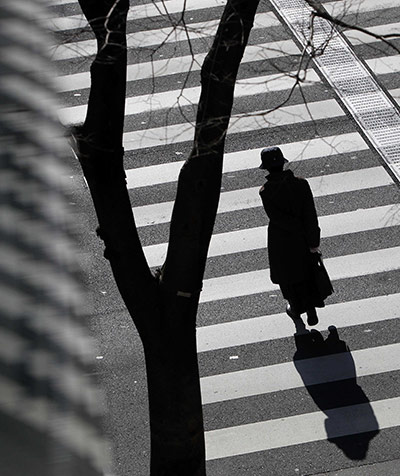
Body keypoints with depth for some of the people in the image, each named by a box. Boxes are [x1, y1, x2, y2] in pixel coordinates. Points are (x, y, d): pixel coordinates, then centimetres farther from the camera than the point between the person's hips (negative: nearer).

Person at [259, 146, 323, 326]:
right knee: (307, 271, 22)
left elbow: (278, 219, -25)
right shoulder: (301, 184, -16)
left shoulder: (266, 192, -22)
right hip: (303, 242, 2)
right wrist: (313, 241, -9)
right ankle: (311, 312, 21)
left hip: (281, 242, -2)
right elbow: (310, 215, -15)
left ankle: (296, 309, 41)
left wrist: (304, 233, -16)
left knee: (287, 275, 22)